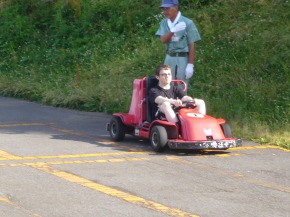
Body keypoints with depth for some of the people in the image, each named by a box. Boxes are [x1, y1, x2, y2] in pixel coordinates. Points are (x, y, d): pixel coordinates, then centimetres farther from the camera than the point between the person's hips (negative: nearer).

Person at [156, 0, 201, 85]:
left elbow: (191, 45, -11)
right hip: (169, 58, 6)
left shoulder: (187, 23, -11)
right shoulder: (164, 23, 7)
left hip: (183, 59, -6)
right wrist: (173, 30, -26)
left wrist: (190, 65, -14)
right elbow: (163, 40, -8)